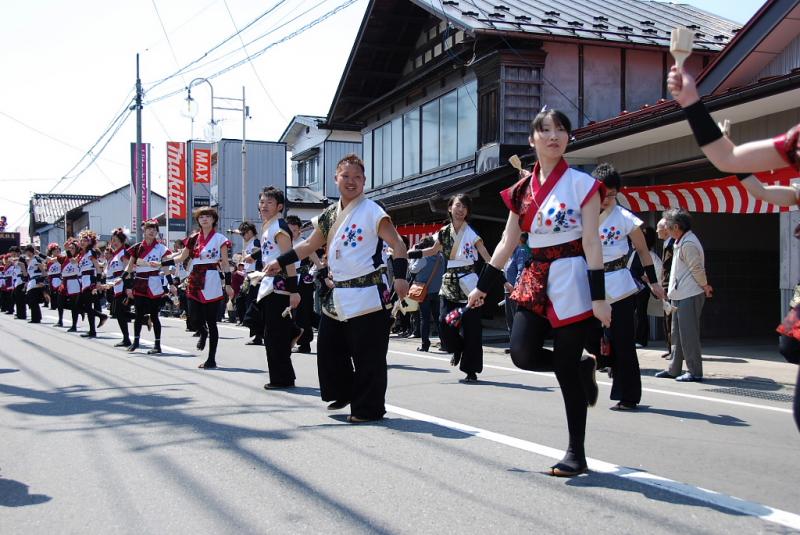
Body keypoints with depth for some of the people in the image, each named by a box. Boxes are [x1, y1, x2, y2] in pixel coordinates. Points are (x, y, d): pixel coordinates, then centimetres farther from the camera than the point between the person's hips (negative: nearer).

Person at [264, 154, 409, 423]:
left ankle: (369, 408, 9)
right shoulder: (330, 214, 12)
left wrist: (400, 277, -25)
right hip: (337, 295, 7)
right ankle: (344, 393, 34)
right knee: (329, 348, 14)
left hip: (367, 295, -7)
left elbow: (397, 244, -12)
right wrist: (280, 262, 19)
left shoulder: (371, 211, -8)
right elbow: (310, 244, 23)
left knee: (367, 355, -3)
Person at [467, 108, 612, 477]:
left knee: (565, 367, -3)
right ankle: (582, 367, 21)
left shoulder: (581, 183, -4)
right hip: (536, 278, 5)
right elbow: (508, 242, 14)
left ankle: (576, 453, 9)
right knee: (522, 354, -10)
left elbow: (591, 243, -9)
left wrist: (599, 297, -14)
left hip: (571, 278, -5)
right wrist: (483, 286, 12)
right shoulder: (522, 189, 10)